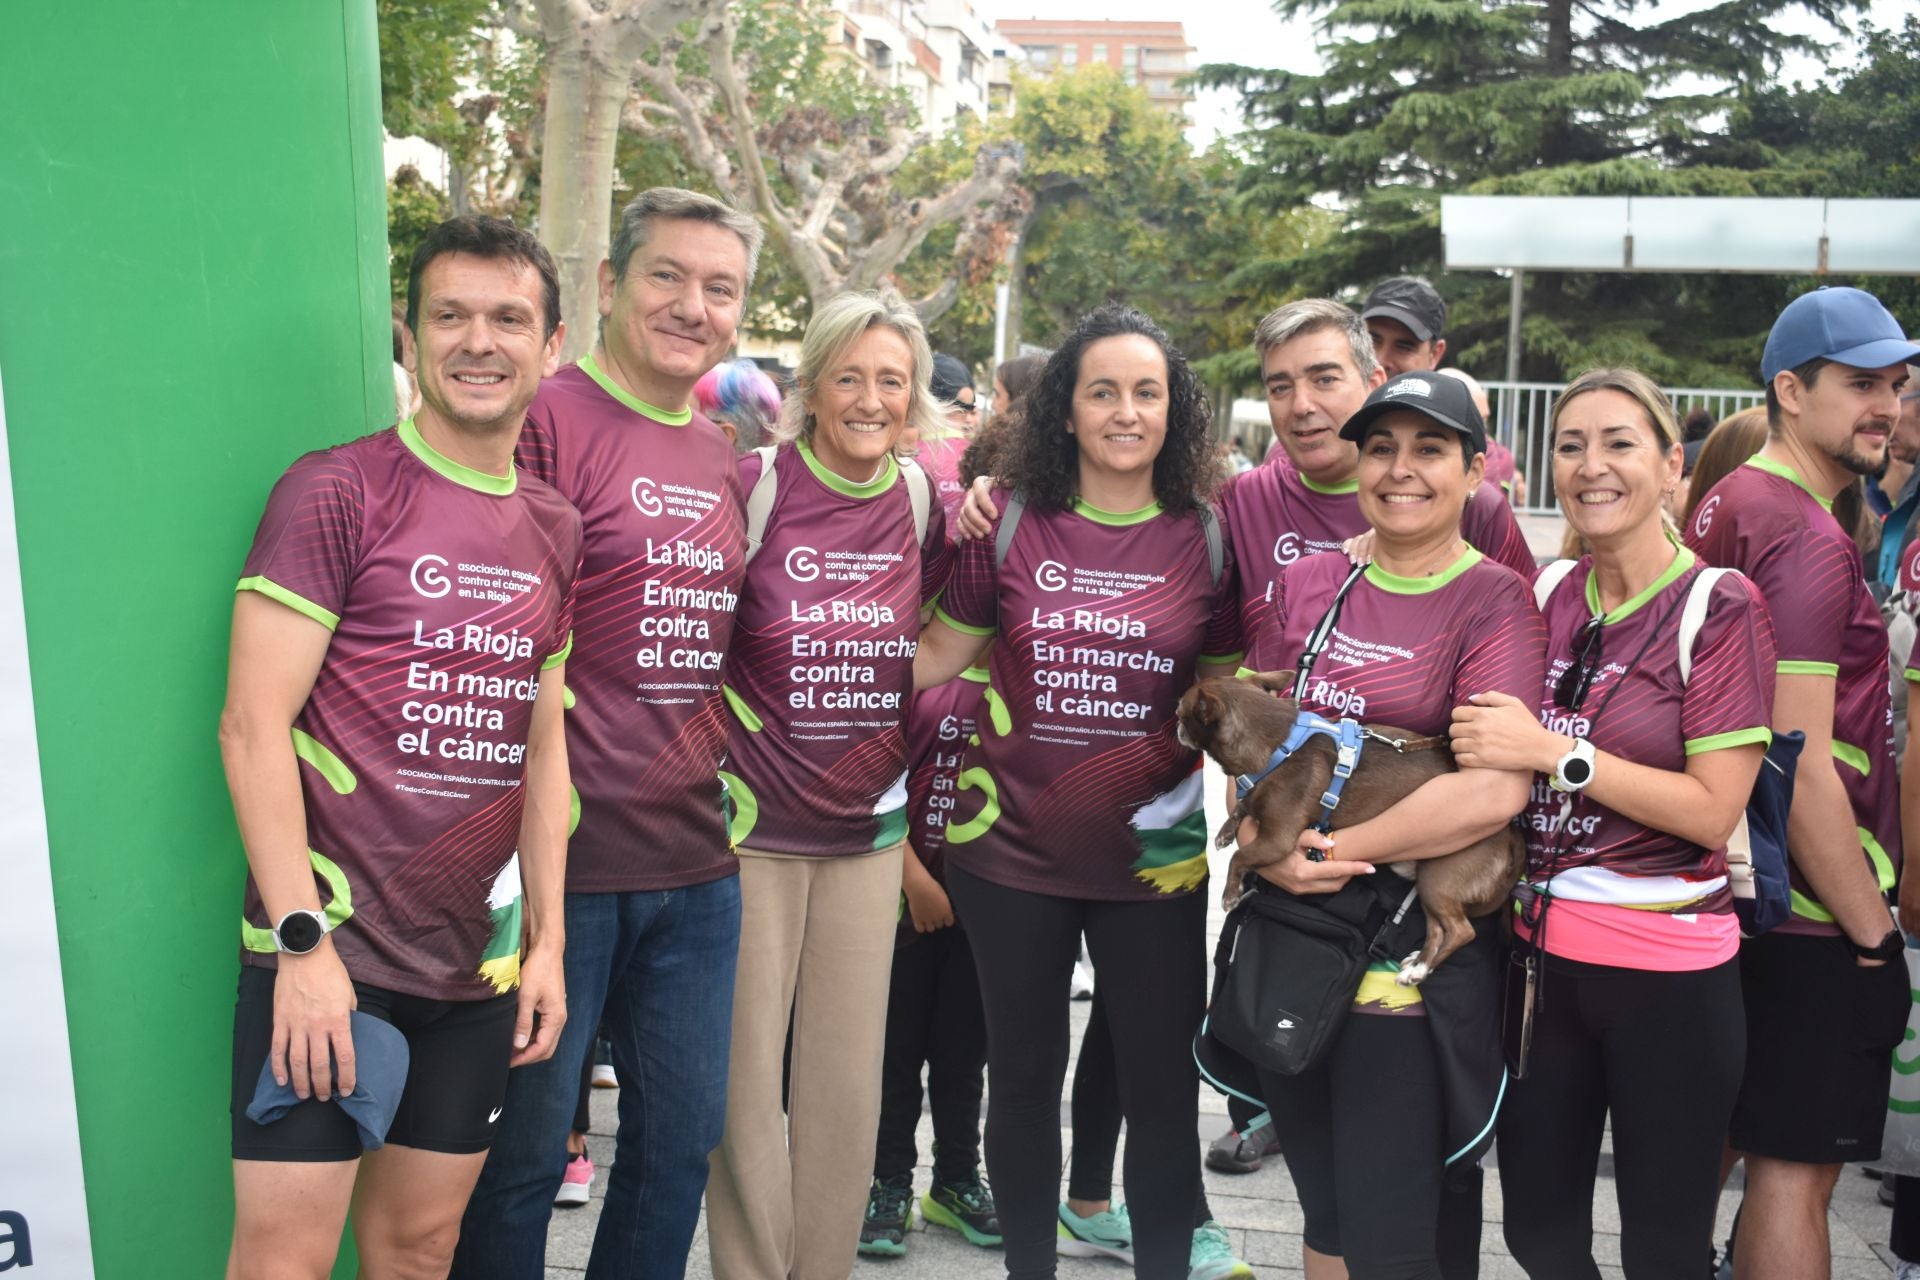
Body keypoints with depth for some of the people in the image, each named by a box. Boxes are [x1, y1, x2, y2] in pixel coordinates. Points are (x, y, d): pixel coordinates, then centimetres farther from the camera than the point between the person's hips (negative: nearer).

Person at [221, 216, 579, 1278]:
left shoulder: (553, 529, 11)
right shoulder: (334, 492, -7)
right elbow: (254, 724, -11)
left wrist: (547, 939, 10)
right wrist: (303, 941, -16)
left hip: (476, 961, 5)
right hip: (328, 949, -5)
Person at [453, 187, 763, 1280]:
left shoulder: (726, 460, 11)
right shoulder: (544, 419, -10)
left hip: (697, 862, 7)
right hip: (562, 857, -6)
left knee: (684, 1137, 17)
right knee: (523, 1147, 8)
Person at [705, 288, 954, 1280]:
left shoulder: (924, 501, 2)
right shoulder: (754, 485, -10)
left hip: (868, 827, 3)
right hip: (753, 824, -3)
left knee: (848, 1080, 10)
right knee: (747, 1076, 4)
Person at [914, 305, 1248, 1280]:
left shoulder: (1205, 539, 0)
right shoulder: (1012, 524, -2)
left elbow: (1226, 690, 9)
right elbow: (935, 656, 3)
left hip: (1152, 859, 0)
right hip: (1012, 848, 0)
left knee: (1164, 1087, 6)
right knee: (1024, 1078, 14)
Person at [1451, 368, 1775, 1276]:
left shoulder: (1720, 610, -10)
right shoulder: (1546, 598, 6)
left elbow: (1714, 811, -16)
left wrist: (1553, 752, -20)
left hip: (1667, 968, -5)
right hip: (1539, 951, 5)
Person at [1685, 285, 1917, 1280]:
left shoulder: (1725, 506, 10)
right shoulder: (1810, 540, -19)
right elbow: (1803, 767, -24)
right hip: (1813, 912, -9)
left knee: (1717, 1138, 22)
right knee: (1797, 1166, 2)